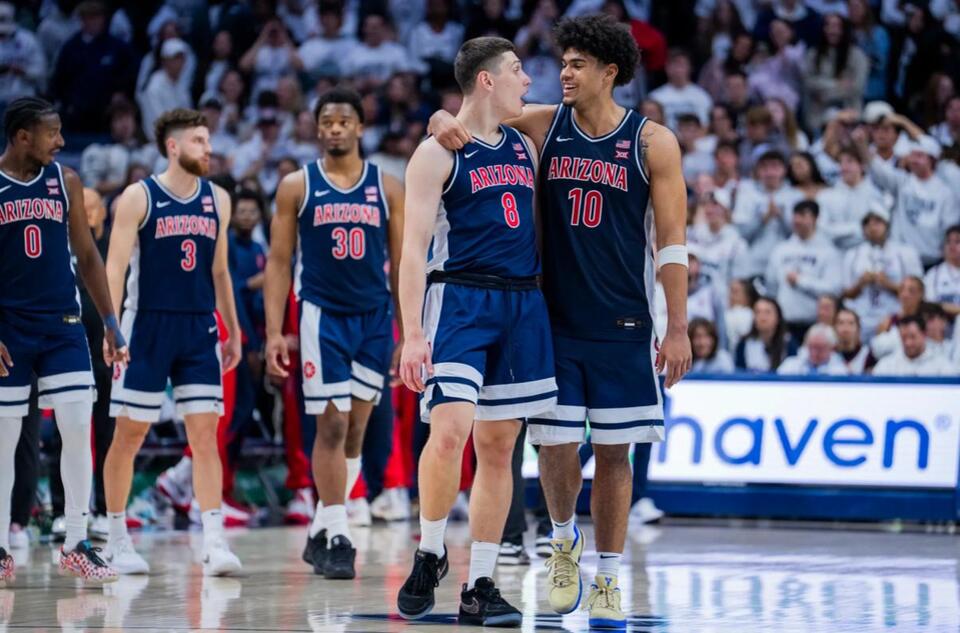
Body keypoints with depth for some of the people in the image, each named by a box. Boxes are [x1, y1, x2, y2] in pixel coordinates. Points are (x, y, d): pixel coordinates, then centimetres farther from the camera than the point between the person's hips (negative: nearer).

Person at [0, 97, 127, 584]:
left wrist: (110, 323, 7)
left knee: (78, 429, -6)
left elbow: (87, 255, 12)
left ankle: (77, 545, 2)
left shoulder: (65, 181, 6)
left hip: (62, 325, 3)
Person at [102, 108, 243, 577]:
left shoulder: (217, 199, 9)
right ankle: (117, 541, 16)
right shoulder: (139, 198, -5)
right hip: (147, 327, -4)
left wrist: (233, 330, 16)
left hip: (200, 329, 4)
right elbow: (115, 266, -9)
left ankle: (214, 543, -10)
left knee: (205, 434, -5)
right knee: (129, 435, 4)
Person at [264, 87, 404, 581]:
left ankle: (321, 533, 19)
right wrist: (274, 331, -6)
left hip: (374, 317, 3)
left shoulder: (387, 188, 5)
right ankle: (335, 537, -6)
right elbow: (278, 262, 2)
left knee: (355, 429, 7)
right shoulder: (297, 186, 1)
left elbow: (401, 262, 7)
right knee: (332, 426, -9)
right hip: (323, 316, -3)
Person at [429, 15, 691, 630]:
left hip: (622, 324, -1)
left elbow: (672, 243, -4)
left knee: (614, 452, 3)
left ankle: (608, 581, 12)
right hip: (555, 319, 1)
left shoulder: (652, 142, -4)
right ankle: (564, 539, 26)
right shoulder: (542, 125, 2)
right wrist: (445, 122, -19)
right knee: (557, 446, -3)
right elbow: (457, 117, 6)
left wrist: (678, 328, -8)